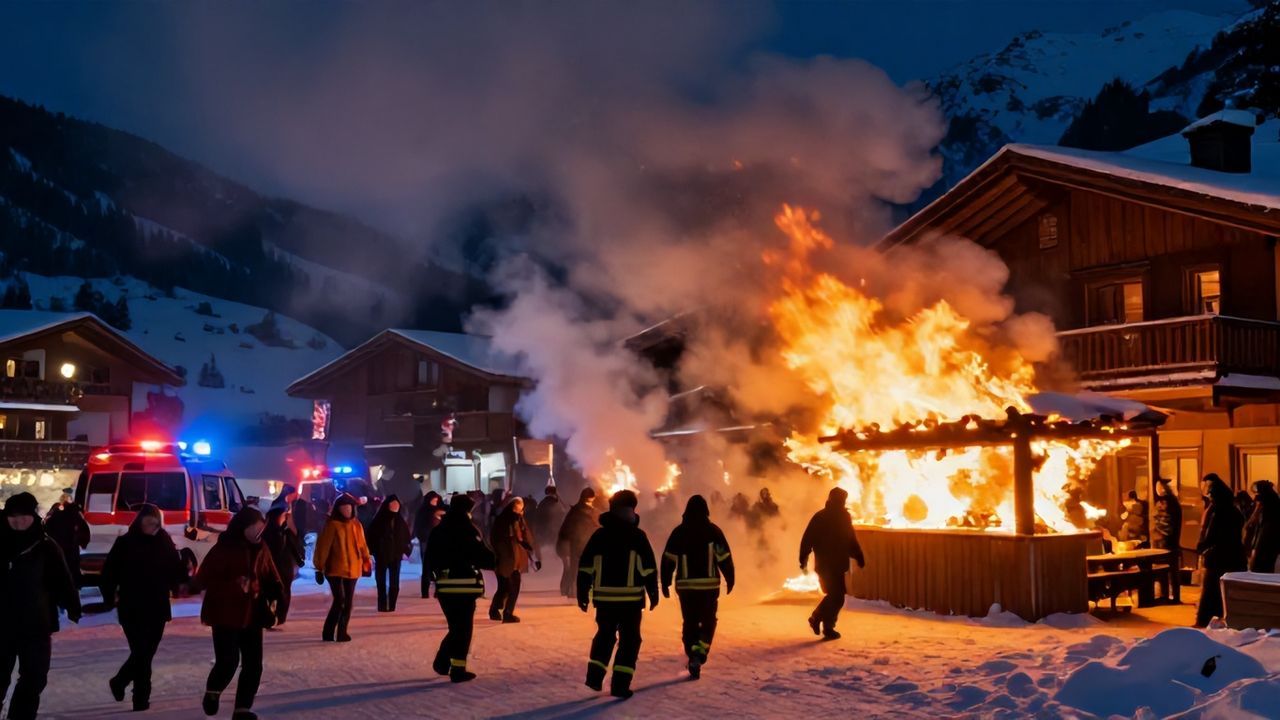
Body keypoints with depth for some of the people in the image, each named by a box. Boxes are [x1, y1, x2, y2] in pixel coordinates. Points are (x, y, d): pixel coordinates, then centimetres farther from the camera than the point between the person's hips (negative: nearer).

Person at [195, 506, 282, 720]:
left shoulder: (261, 549, 5)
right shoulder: (223, 548, -12)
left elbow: (271, 577, 14)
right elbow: (203, 580, -15)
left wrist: (274, 597, -6)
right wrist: (235, 586, -26)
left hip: (253, 615, 5)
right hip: (226, 615, -5)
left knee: (254, 664, 2)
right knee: (228, 662, -8)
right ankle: (212, 692, 24)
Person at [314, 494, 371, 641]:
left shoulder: (356, 525, 8)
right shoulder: (332, 525, -8)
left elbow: (362, 544, 13)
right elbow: (323, 546, -8)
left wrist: (366, 559, 1)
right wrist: (319, 567, -9)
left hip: (352, 568, 5)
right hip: (335, 569, -5)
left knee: (348, 602, 7)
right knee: (339, 600, -13)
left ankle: (342, 632, 17)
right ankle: (328, 632, -1)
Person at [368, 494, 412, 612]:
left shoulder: (401, 521, 6)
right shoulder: (378, 520, -4)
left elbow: (406, 538, 9)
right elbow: (371, 536, -5)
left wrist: (405, 550, -3)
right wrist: (373, 552, -12)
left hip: (396, 556, 3)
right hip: (381, 556, -3)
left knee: (394, 583, 2)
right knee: (381, 582, 3)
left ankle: (391, 606, 7)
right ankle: (382, 606, 7)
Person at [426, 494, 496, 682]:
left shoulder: (438, 531, 11)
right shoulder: (467, 530, -10)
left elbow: (430, 558, 14)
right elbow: (481, 555, -13)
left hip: (444, 586, 6)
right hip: (465, 585, -6)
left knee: (455, 627, 19)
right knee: (463, 628, 1)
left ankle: (442, 662, 14)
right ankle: (458, 670, 2)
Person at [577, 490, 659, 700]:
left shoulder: (599, 535, 6)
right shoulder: (637, 535, -4)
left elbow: (585, 566, 5)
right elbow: (648, 568, -6)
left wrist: (582, 593, 11)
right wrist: (653, 592, 2)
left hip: (604, 597, 4)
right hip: (630, 597, -3)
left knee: (604, 635, 21)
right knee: (629, 639, 6)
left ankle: (595, 675, 12)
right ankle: (620, 684, 1)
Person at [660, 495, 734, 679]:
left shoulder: (678, 532, 3)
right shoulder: (713, 530, -2)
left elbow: (668, 559, 2)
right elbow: (724, 557, -4)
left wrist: (665, 583, 8)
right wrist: (730, 579, 5)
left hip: (685, 585, 1)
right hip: (709, 584, -1)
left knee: (690, 623, 12)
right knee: (708, 621, 13)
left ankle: (693, 657, 2)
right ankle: (701, 651, -9)